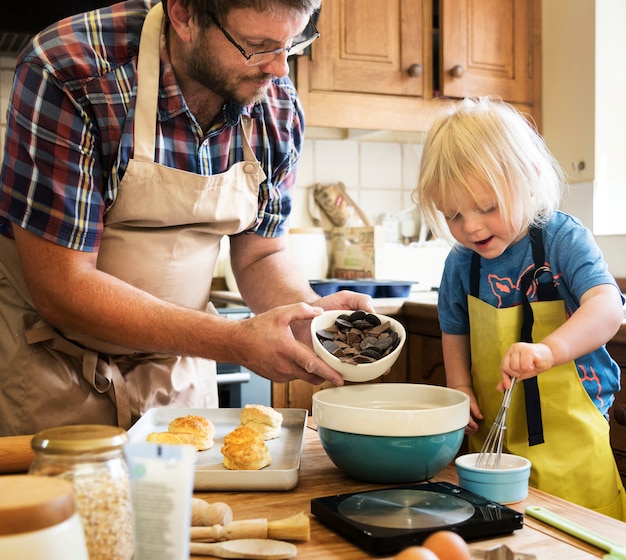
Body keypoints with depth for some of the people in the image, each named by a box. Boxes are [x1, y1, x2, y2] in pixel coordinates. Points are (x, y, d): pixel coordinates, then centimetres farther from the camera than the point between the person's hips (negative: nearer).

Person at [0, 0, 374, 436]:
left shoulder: (279, 108, -10)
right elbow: (62, 286, -27)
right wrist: (236, 342, -32)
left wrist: (310, 313, -20)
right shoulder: (65, 77, -25)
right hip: (49, 365, -3)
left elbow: (260, 254, 1)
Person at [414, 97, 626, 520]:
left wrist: (547, 350, -43)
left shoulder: (562, 239, -12)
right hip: (493, 434, 3)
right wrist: (459, 387, -1)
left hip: (568, 435, -3)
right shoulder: (461, 263, 0)